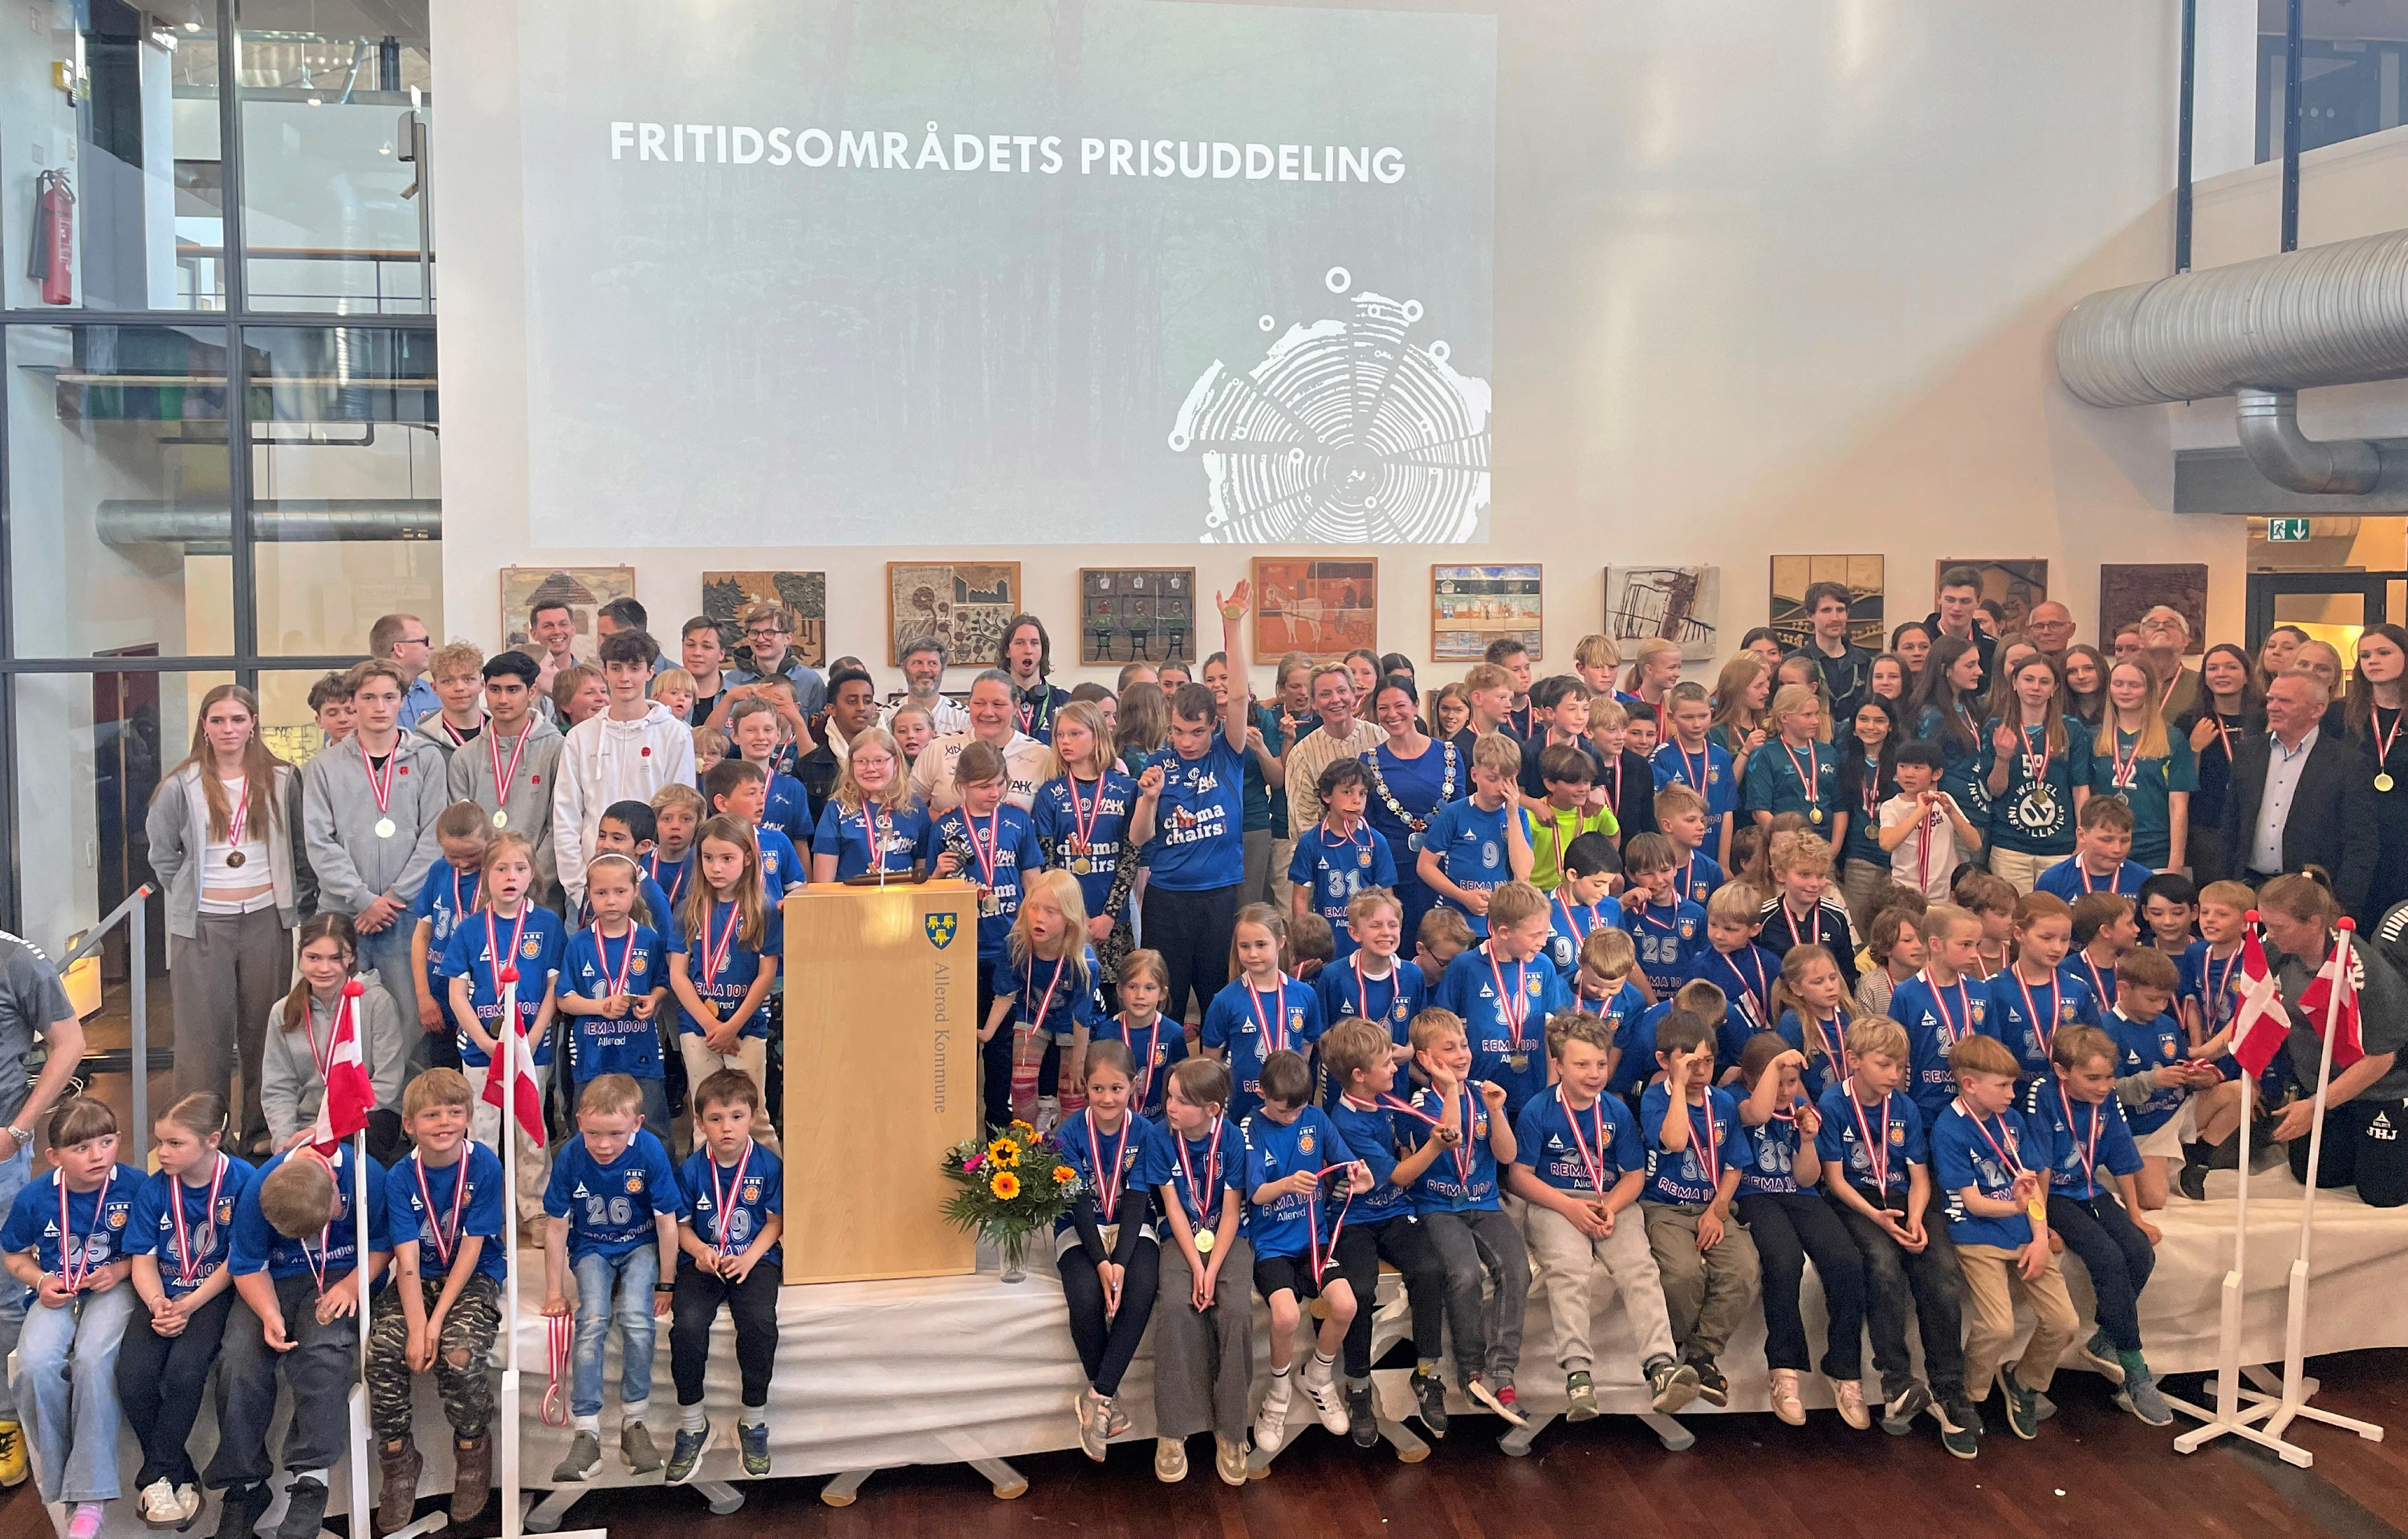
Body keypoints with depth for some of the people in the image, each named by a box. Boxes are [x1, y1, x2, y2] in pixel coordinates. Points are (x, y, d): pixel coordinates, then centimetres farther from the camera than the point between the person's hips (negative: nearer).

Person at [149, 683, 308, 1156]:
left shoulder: (282, 780, 4)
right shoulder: (181, 786, 0)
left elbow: (301, 848, 10)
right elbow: (162, 854, 9)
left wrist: (297, 896, 2)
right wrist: (189, 894, 4)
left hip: (266, 919, 1)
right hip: (202, 924, -1)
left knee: (264, 1028, 6)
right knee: (204, 1030, 1)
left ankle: (262, 1131, 16)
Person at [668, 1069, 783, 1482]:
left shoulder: (769, 1165, -5)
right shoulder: (691, 1169, -3)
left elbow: (775, 1221, 0)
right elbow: (682, 1225, 4)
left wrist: (749, 1258, -14)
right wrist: (700, 1251, -16)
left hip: (756, 1258, -1)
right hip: (703, 1260, 1)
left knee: (759, 1322, -29)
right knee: (688, 1324, -26)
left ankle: (754, 1420, -6)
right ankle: (692, 1425, -6)